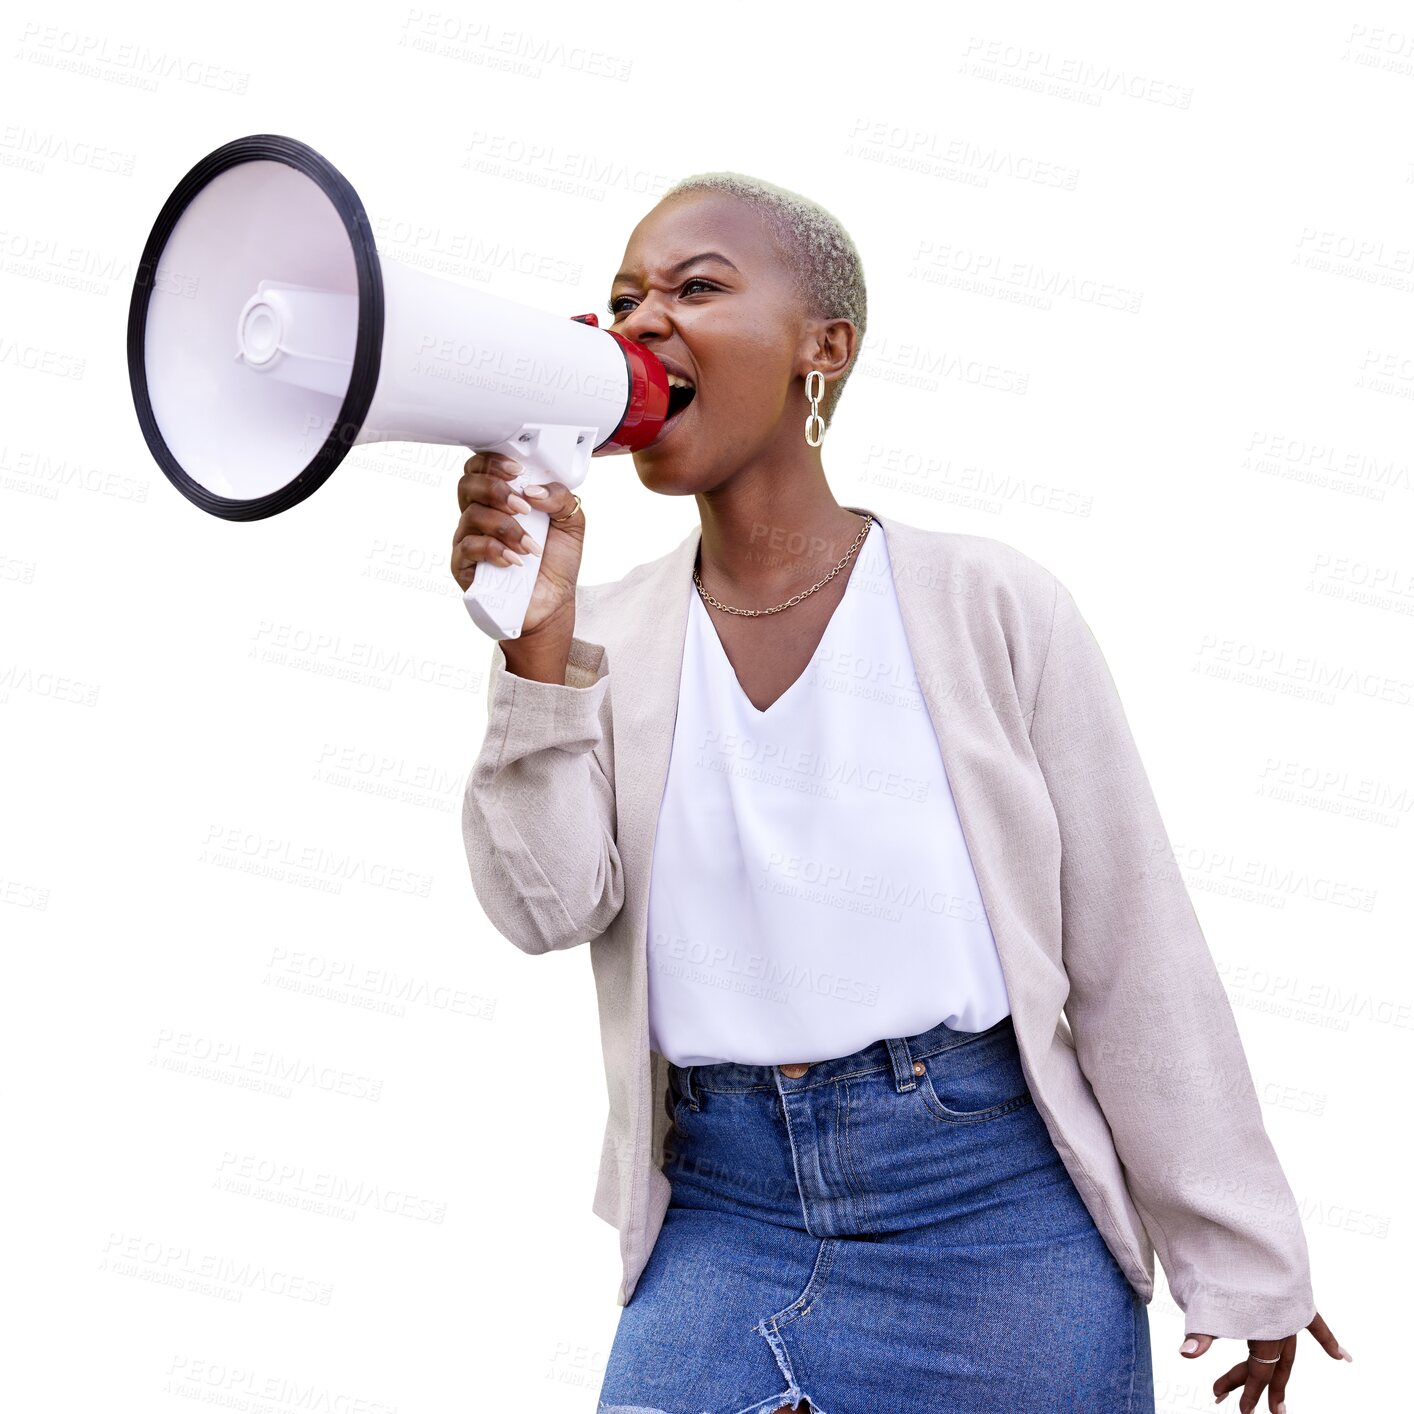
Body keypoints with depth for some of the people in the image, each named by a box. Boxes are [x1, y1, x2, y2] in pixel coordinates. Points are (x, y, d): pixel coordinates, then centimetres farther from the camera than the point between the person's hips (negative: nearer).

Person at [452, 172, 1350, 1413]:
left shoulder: (988, 605, -7)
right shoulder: (607, 637, 2)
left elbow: (1135, 952, -4)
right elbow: (549, 908, -9)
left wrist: (1242, 1263, 1)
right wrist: (535, 640, -20)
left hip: (993, 1208, -1)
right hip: (723, 1213, 2)